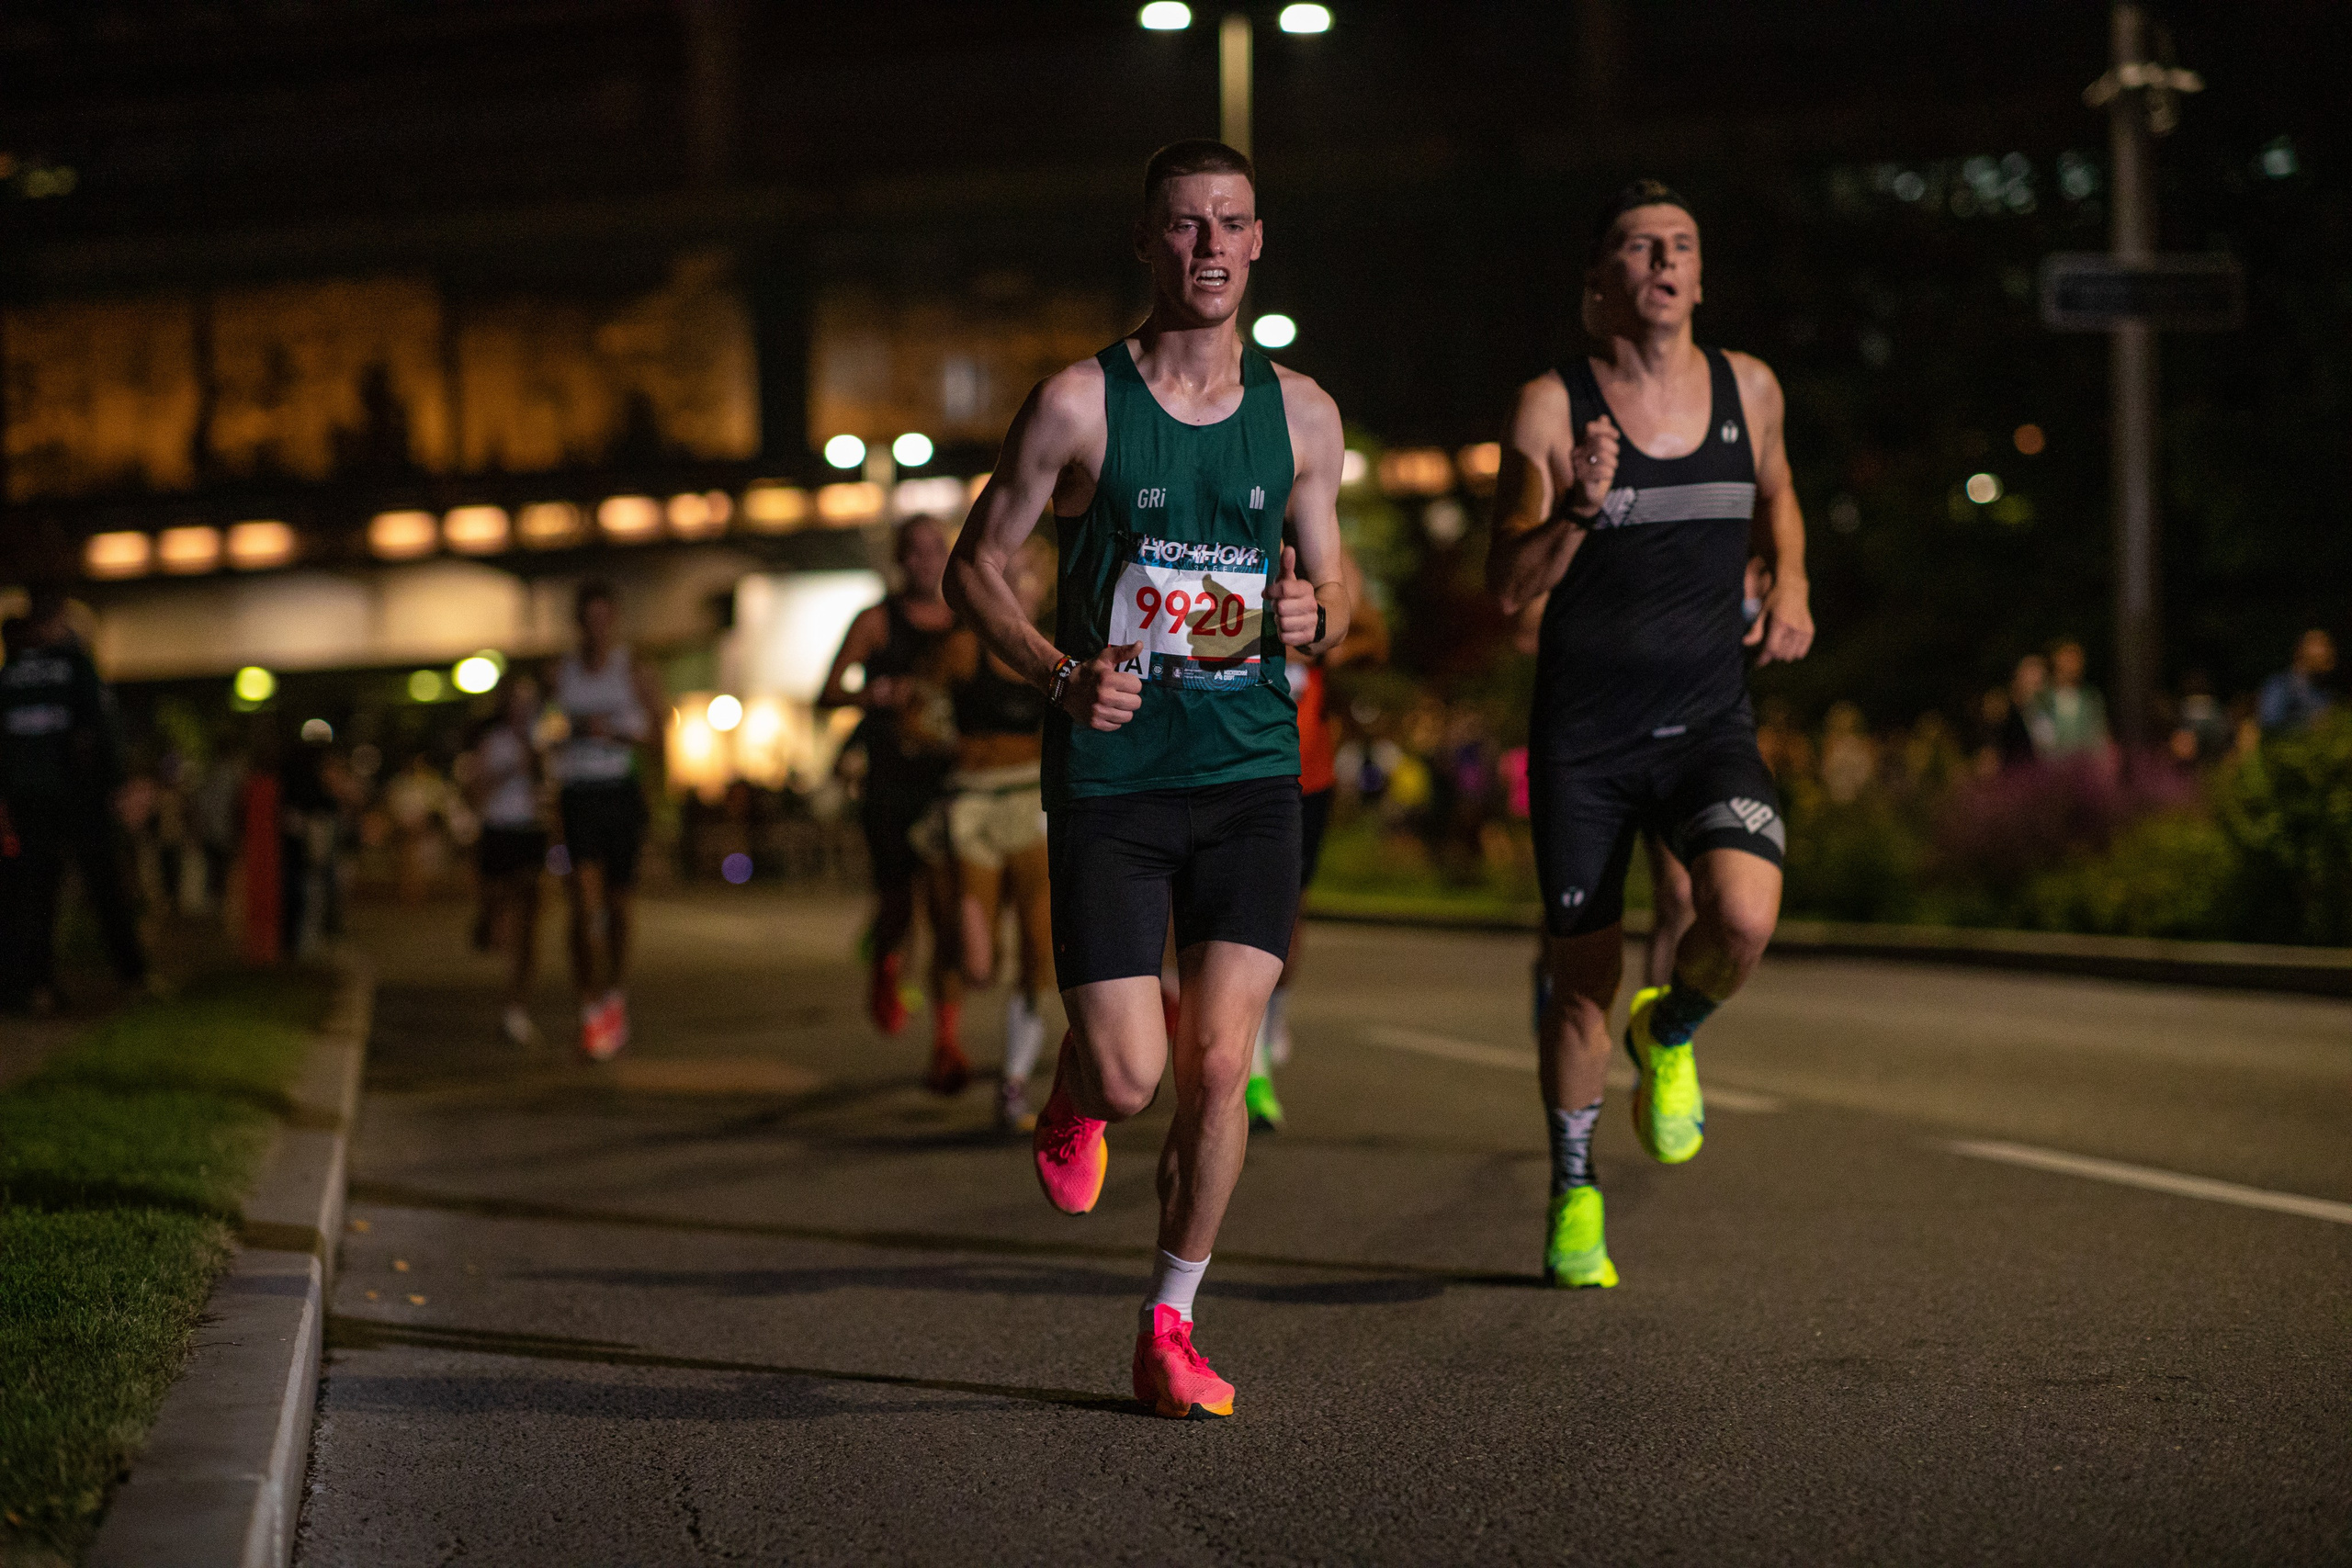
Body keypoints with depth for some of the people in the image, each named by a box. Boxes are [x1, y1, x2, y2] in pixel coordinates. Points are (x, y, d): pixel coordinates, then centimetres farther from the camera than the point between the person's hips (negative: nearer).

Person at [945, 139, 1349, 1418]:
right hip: (1109, 781, -2)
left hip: (1250, 773, 2)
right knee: (1130, 1077, -8)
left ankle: (1169, 1332, 10)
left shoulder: (1300, 414, 6)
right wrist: (1060, 675, -14)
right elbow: (974, 566, 2)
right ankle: (1077, 1083, 32)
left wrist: (1314, 616, -8)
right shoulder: (1080, 404, -4)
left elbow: (1331, 591, 16)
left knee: (1218, 1065, -6)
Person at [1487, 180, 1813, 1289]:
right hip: (1583, 737, -2)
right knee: (1583, 978, 4)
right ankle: (1572, 1196, 27)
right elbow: (1507, 583, -7)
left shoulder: (1747, 389, 4)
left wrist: (1790, 587, 7)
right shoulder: (1552, 407, -6)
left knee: (1745, 919, -24)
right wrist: (1577, 512, -26)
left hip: (1709, 724, 2)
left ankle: (1669, 1036, 12)